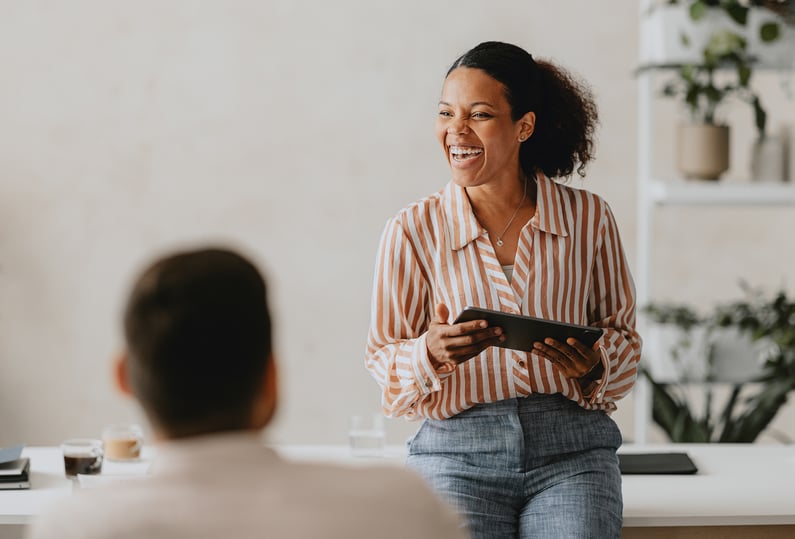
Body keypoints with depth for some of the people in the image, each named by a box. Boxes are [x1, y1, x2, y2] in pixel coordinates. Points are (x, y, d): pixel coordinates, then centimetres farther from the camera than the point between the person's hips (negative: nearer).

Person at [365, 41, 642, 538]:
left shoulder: (589, 217, 5)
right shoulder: (413, 230, 3)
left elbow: (623, 335, 13)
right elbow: (383, 363, 6)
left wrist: (593, 367, -9)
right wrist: (431, 353, -15)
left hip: (571, 448, 1)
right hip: (456, 451, 0)